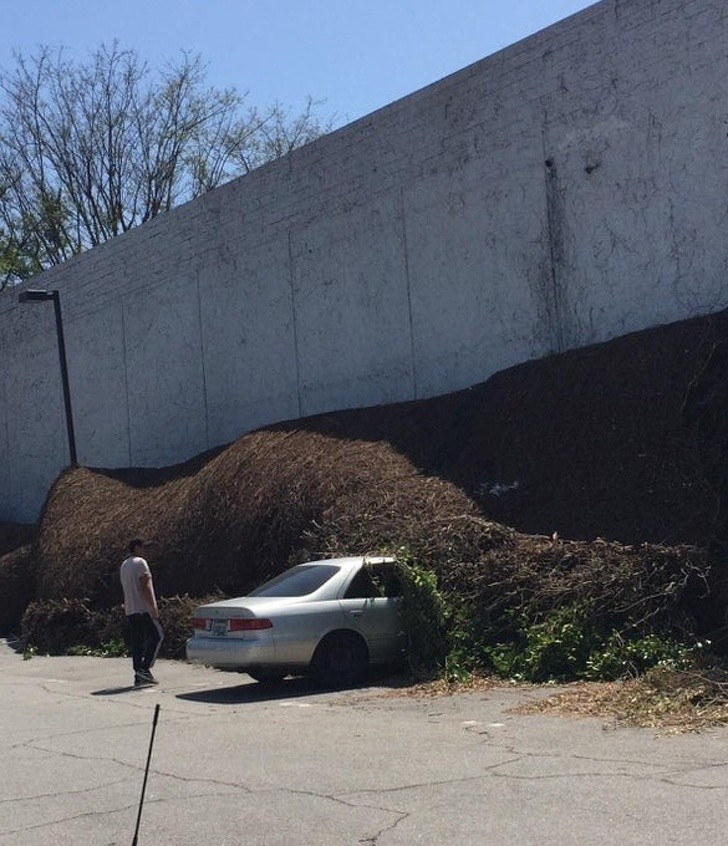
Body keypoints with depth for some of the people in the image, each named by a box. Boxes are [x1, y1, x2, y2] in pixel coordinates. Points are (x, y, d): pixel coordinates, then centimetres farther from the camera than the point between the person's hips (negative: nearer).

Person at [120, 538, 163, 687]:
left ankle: (139, 676, 4)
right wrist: (153, 607, -18)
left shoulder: (123, 565, 19)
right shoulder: (140, 562, -9)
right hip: (143, 608, -9)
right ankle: (145, 668, -10)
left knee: (136, 642, 6)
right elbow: (145, 586, -17)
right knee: (156, 636, -2)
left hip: (130, 610, 9)